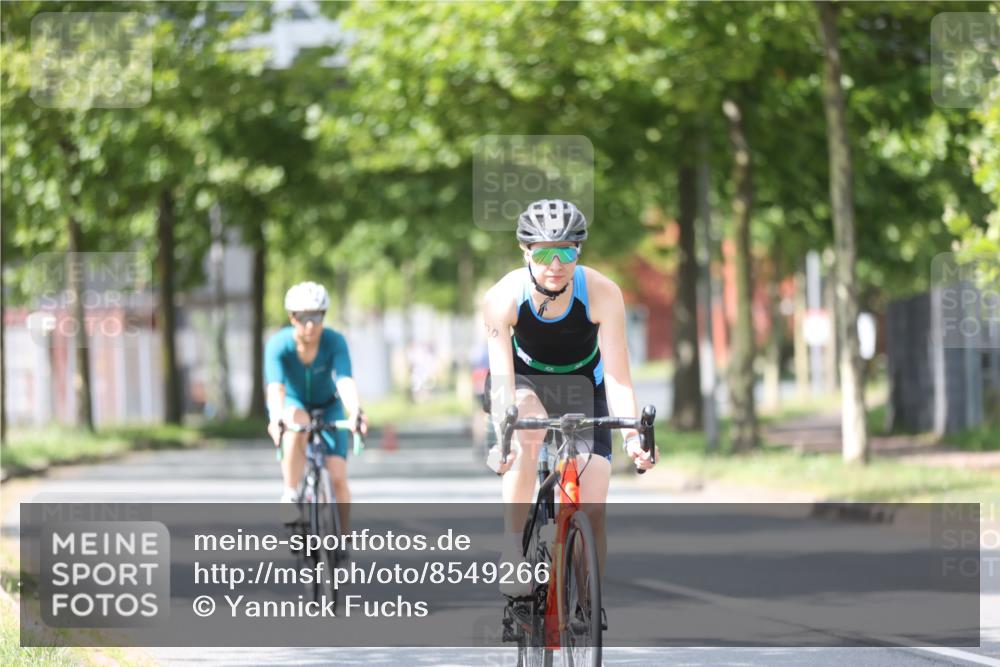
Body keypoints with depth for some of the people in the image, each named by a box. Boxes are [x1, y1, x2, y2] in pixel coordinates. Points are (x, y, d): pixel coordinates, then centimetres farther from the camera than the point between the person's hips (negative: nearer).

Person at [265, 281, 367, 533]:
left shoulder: (334, 342, -25)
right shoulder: (278, 345, -26)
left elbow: (345, 381, -39)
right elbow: (275, 386, -40)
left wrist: (355, 412, -58)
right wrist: (276, 419, -59)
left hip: (327, 408, 1)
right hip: (293, 405, -1)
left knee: (338, 478, -13)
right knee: (298, 424, -39)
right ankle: (290, 495, -30)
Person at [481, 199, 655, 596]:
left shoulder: (602, 294, -28)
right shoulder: (503, 298, -29)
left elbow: (617, 376, -30)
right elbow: (502, 380, -35)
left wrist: (632, 436, -44)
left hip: (581, 385, 1)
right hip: (524, 381, -1)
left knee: (592, 511, -9)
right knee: (529, 432, -38)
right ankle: (512, 549, -30)